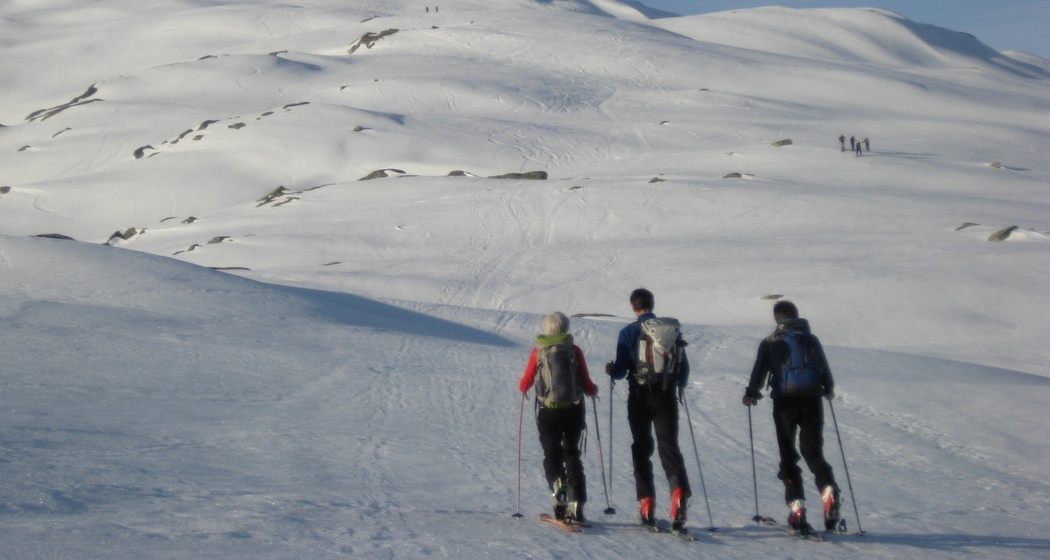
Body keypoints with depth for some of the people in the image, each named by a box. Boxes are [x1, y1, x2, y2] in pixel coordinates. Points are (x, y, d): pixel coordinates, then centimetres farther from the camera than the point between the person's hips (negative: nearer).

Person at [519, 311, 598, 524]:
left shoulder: (538, 352, -1)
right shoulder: (574, 350, -1)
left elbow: (525, 384, 3)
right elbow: (587, 386, 0)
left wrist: (522, 388, 26)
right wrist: (594, 390, 23)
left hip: (548, 413, -1)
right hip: (574, 411, 1)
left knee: (552, 455, 10)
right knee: (571, 454, 14)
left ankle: (558, 483, -22)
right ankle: (576, 505, 6)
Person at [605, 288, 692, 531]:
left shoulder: (629, 332, -4)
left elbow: (620, 370, -5)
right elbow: (684, 366, 7)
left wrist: (611, 370, 18)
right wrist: (679, 386, 26)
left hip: (640, 397, -1)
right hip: (666, 396, 1)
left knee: (642, 448, 12)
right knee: (669, 445, -1)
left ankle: (646, 502, 8)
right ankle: (680, 492, -26)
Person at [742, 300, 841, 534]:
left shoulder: (770, 343, 2)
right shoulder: (811, 339, 9)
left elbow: (759, 371, 2)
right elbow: (824, 367, 15)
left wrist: (751, 394, 18)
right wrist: (828, 389, 34)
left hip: (785, 402, -2)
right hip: (812, 400, 2)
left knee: (788, 456, 6)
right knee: (814, 452, 9)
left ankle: (797, 509, -4)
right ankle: (829, 491, -18)